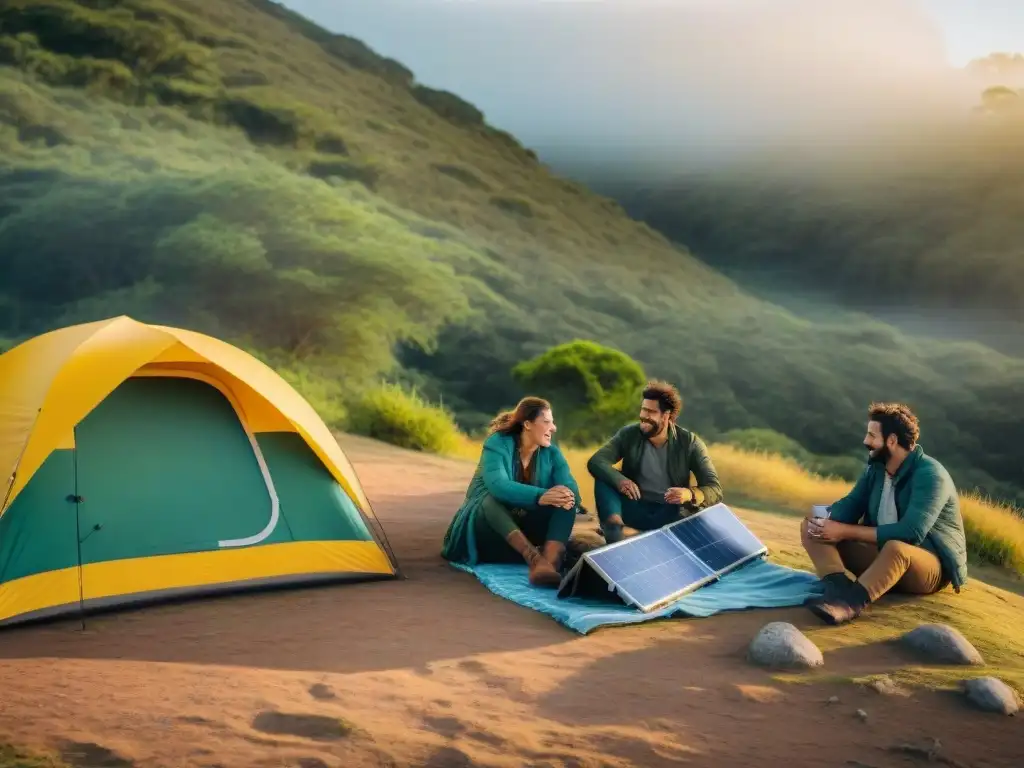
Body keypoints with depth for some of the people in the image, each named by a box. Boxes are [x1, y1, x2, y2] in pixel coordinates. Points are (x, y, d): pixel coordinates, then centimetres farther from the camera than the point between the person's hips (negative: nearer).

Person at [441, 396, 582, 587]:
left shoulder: (551, 453, -1)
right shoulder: (497, 444, -16)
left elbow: (570, 485, -17)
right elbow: (497, 485, -35)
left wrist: (567, 496, -43)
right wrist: (540, 496, -50)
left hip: (527, 527, 4)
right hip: (487, 524, -4)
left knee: (567, 499, -21)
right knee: (491, 499, -36)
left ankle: (550, 563, -47)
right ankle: (535, 559, -58)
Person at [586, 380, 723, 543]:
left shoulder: (689, 443, -8)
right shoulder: (628, 434, -4)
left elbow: (715, 490, -12)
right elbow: (596, 461, -14)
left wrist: (690, 494, -36)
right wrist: (619, 479, -36)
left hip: (671, 514, -1)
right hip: (635, 509, 1)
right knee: (604, 477, -22)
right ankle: (616, 527, -44)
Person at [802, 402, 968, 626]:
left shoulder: (930, 475, -20)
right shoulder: (876, 467, 4)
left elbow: (910, 533, -31)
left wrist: (846, 531, -31)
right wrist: (826, 521, -22)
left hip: (932, 566, -7)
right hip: (881, 554, 8)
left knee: (896, 548, -43)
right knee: (812, 527, -9)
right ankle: (839, 587, -37)